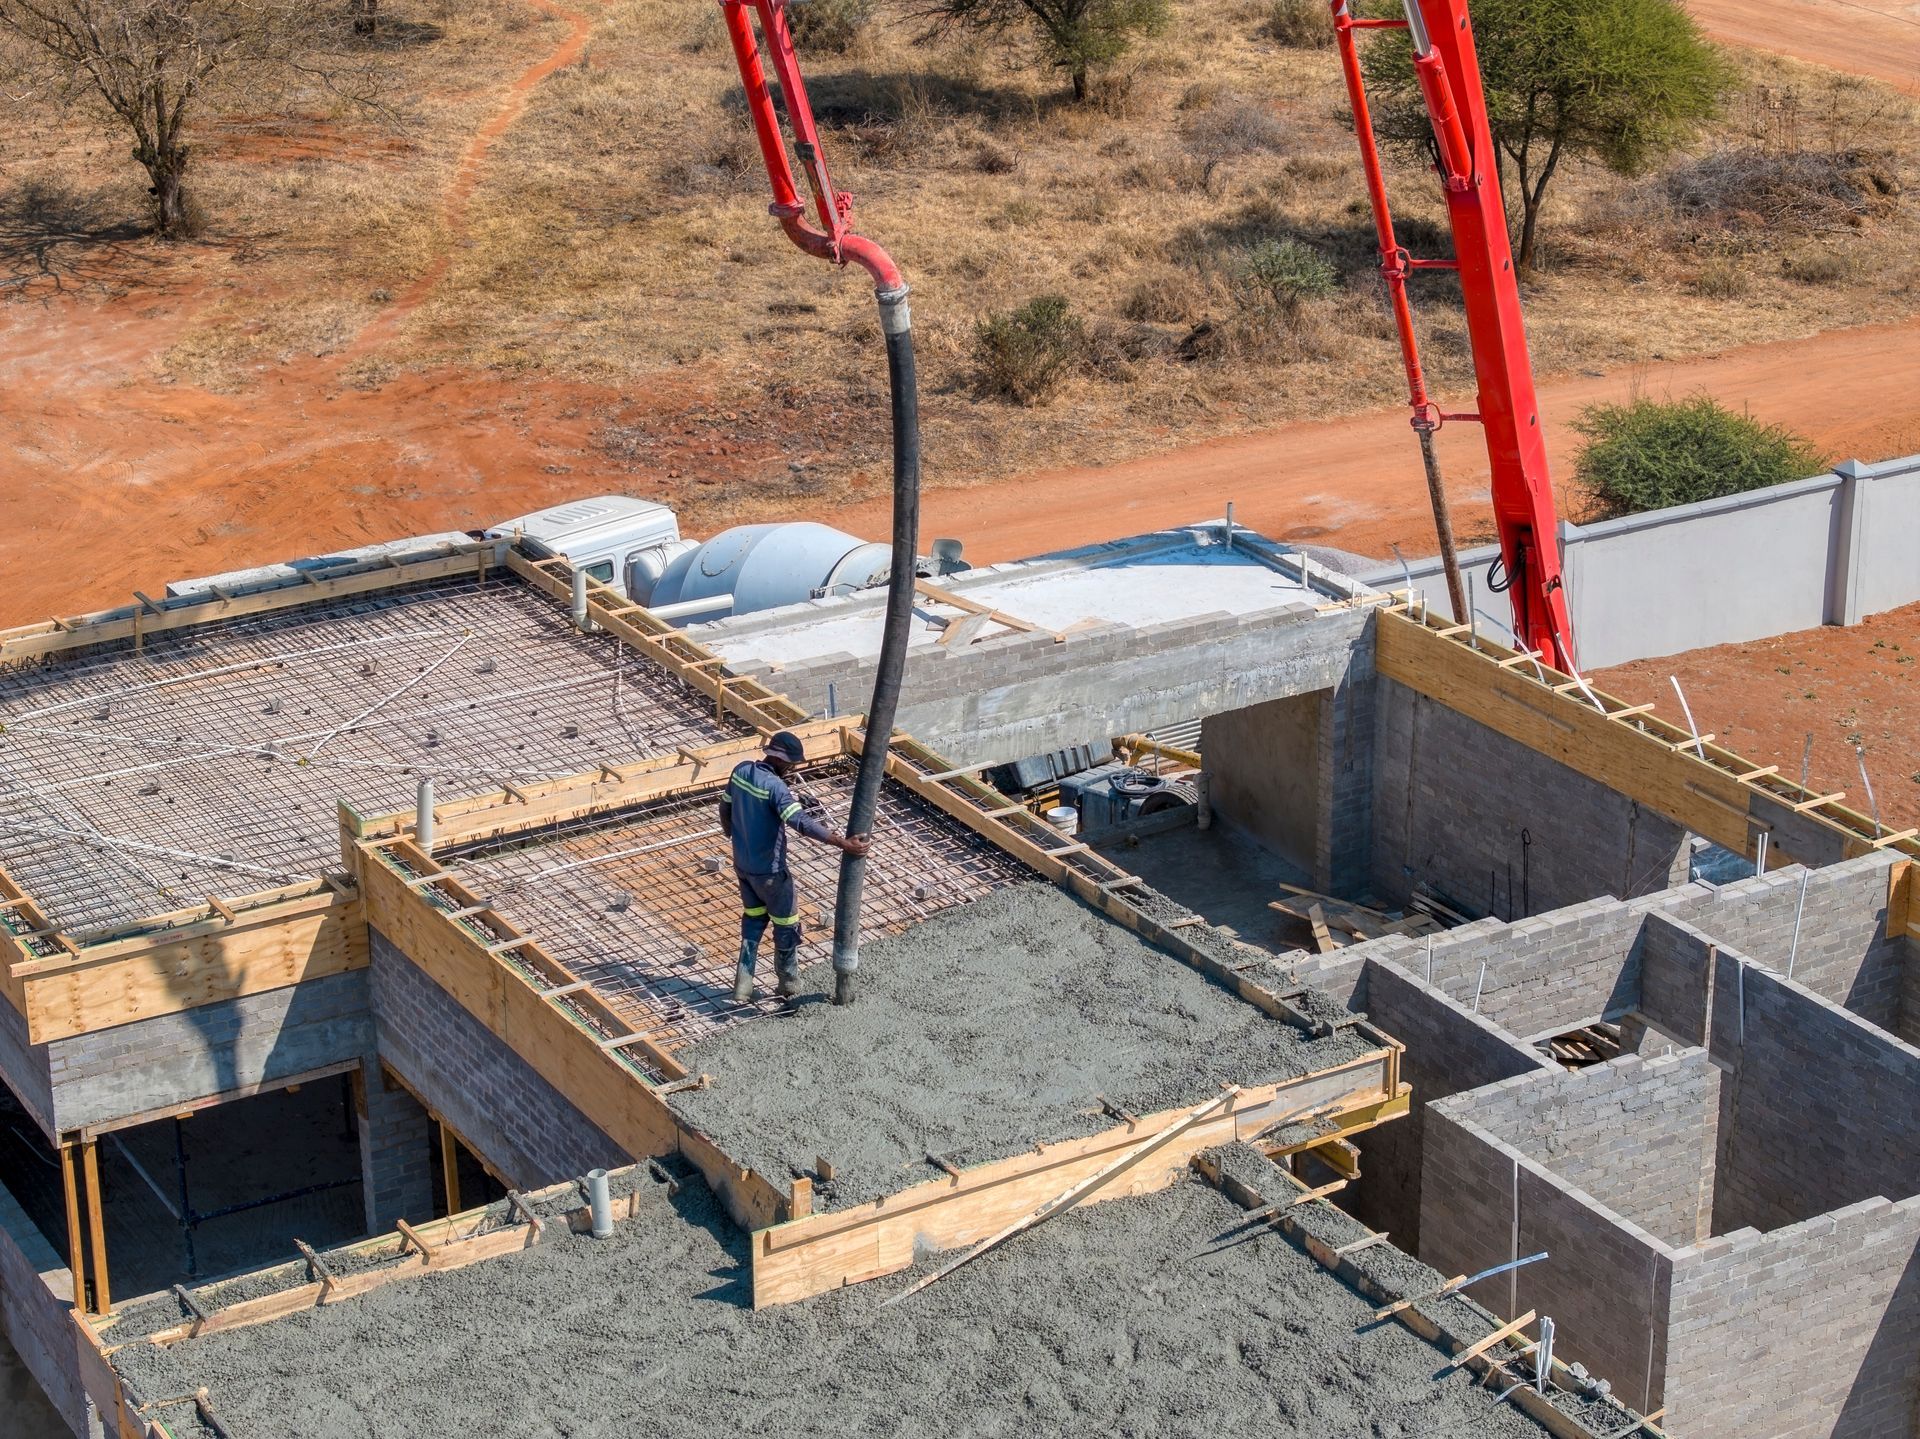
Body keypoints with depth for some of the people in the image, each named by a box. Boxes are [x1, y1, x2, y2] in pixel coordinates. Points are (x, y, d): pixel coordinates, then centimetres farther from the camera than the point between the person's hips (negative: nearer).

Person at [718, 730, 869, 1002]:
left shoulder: (741, 770, -5)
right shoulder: (774, 786, -29)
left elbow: (725, 805, 12)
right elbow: (801, 822, -39)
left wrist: (729, 832, 33)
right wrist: (842, 843, -41)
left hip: (742, 864, 8)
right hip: (769, 870, -8)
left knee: (753, 918, 22)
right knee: (785, 923, 14)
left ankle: (743, 985, 21)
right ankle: (789, 981, 30)